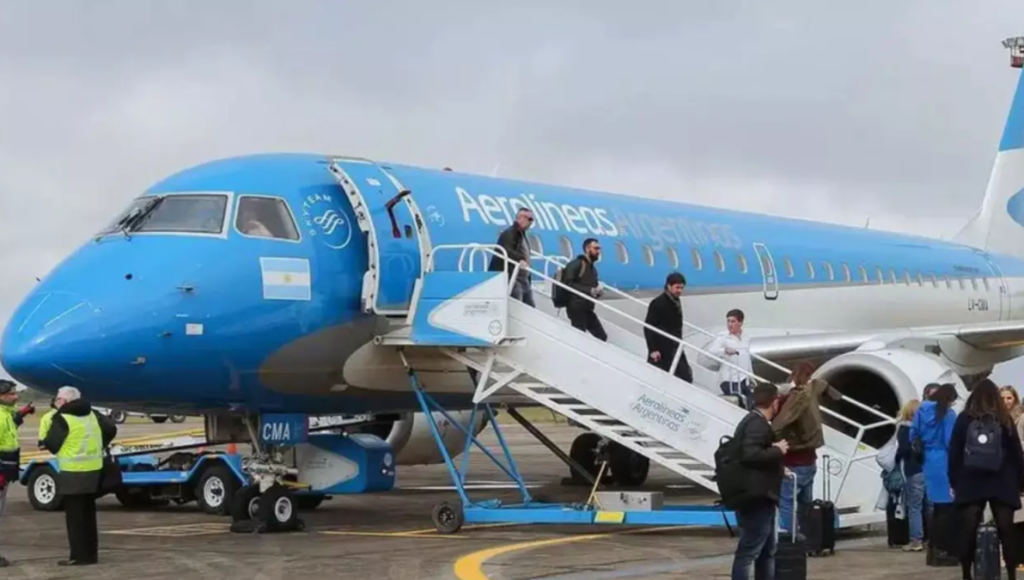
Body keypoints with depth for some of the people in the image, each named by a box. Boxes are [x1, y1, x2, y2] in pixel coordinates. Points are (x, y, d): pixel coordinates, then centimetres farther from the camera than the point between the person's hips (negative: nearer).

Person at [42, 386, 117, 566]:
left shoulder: (62, 418, -13)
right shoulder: (92, 414, 9)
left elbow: (51, 445, -12)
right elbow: (111, 429, 11)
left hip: (73, 473, -7)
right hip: (94, 470, 7)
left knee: (74, 516, -1)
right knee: (88, 515, 15)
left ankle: (79, 556, -2)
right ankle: (91, 553, 18)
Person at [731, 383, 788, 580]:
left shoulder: (755, 422, 18)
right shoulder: (758, 424, -15)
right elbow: (750, 455, -28)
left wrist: (778, 468, 19)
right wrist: (777, 450, -16)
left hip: (759, 498, 11)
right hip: (757, 498, -11)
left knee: (767, 549, 18)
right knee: (748, 551, -10)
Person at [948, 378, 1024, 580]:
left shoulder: (964, 419, 3)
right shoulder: (1005, 419, 3)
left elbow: (954, 453, 2)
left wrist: (954, 481, 6)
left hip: (971, 482, 0)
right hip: (1001, 483, 0)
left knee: (968, 531, 0)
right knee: (1006, 530, -1)